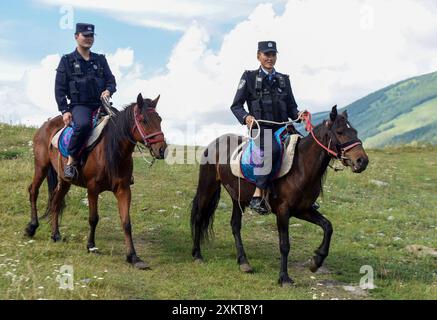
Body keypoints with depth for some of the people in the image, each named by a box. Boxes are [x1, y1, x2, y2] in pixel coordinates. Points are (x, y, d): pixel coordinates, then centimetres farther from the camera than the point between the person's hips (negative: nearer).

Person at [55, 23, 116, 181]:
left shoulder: (100, 60, 17)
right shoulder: (67, 61, 6)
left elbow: (111, 80, 14)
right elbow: (59, 89, 3)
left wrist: (108, 91, -10)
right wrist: (64, 110, -8)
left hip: (100, 104, 5)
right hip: (79, 105, -4)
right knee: (83, 124, -38)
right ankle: (72, 159, -21)